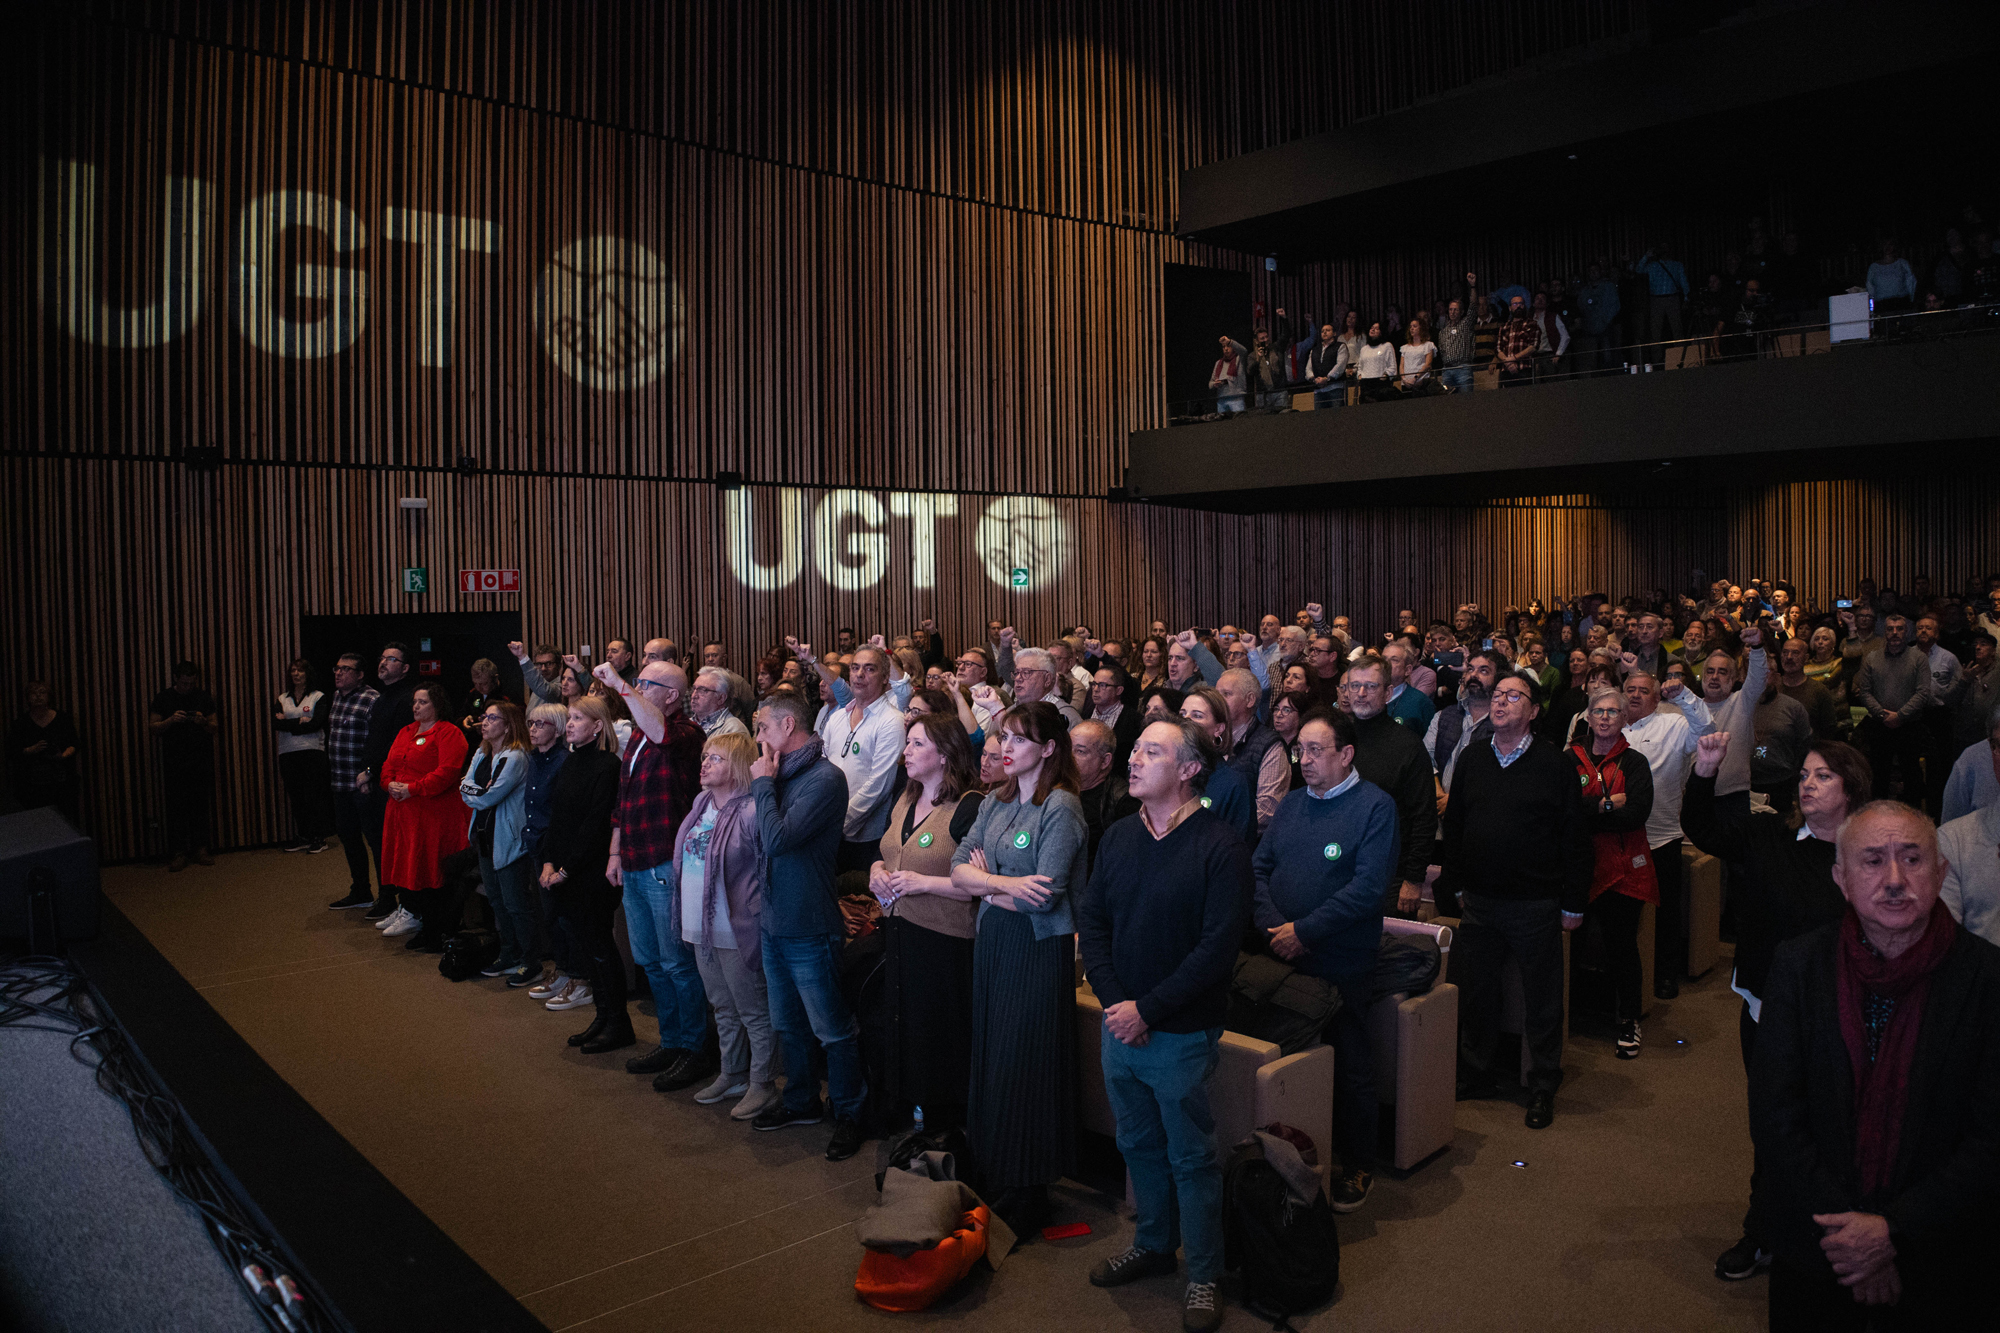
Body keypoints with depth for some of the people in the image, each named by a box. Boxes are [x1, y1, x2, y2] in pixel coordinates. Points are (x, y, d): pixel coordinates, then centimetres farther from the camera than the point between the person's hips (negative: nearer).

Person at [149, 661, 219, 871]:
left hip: (200, 761, 1)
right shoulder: (162, 698, 5)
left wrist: (203, 722, -9)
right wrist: (170, 721, -15)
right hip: (174, 763, -1)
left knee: (201, 805, 1)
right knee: (176, 806, -3)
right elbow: (155, 730, 4)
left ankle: (200, 849, 6)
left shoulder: (204, 697, 10)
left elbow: (214, 728, 12)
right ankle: (179, 853, 0)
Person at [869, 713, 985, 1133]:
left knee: (940, 1036, -1)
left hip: (944, 941, -8)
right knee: (902, 1028, 14)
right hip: (898, 933, 8)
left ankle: (945, 1128, 14)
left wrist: (924, 882, -18)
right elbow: (886, 855, 27)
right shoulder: (904, 803, 12)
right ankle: (909, 1113, 29)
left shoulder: (969, 807, -15)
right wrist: (877, 871, 5)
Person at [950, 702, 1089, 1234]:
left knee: (1023, 1066, 1)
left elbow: (1046, 895, -20)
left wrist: (987, 886, -6)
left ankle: (1023, 1200, 16)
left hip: (1039, 948, -7)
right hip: (992, 941, 7)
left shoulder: (1061, 807, -13)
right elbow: (960, 867, 1)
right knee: (989, 1059, 12)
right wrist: (1005, 883, -17)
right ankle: (992, 1182, 26)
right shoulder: (996, 801, 9)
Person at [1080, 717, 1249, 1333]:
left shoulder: (1219, 847, -14)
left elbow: (1217, 947, -18)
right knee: (1139, 1144, 20)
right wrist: (1114, 1002, -8)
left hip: (1181, 1034, -5)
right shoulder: (1119, 836, 3)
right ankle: (1153, 1246, 41)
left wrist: (1147, 1010, -18)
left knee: (1191, 1156, 9)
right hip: (1119, 1025, 5)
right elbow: (1091, 919, 5)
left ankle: (1202, 1275, 27)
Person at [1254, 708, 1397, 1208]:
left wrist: (1304, 930, -18)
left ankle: (1358, 1164, 25)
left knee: (1349, 1067, 7)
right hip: (1282, 960, 5)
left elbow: (1368, 887, -17)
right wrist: (1274, 926, -9)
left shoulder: (1375, 806, -9)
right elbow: (1260, 866, 8)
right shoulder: (1292, 803, 10)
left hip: (1341, 965, -5)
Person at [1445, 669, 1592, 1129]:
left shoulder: (1555, 764, -5)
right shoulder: (1471, 761, 8)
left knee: (1542, 999, 6)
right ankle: (1476, 1076, 28)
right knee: (1474, 991, 12)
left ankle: (1542, 1088, 21)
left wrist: (1573, 902, -6)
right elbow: (1453, 827, 13)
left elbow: (1575, 836, -5)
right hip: (1479, 901, 4)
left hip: (1536, 905, -4)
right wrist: (1455, 884, 10)